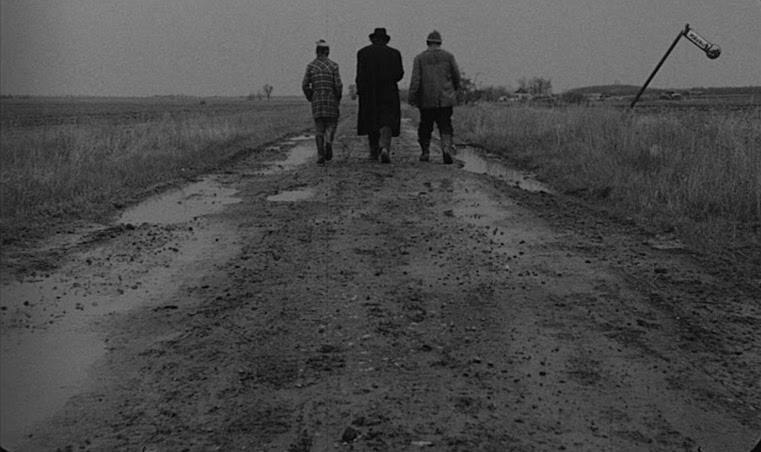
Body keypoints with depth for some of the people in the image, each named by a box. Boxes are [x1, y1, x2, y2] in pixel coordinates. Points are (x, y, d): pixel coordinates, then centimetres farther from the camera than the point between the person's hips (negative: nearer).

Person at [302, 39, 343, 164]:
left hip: (316, 99, 1)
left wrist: (310, 98, 13)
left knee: (319, 128, 7)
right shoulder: (333, 65, -1)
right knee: (331, 124, 12)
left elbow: (305, 85, -1)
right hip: (331, 98, -1)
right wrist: (338, 98, 8)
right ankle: (328, 142, -19)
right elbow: (338, 85, -7)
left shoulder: (311, 66, 3)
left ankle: (321, 155, -2)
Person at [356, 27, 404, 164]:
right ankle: (384, 147, -24)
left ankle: (374, 152, 20)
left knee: (371, 122, 14)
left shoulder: (363, 52, 1)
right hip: (389, 93, -1)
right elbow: (399, 74, 0)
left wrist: (360, 91, -3)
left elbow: (360, 74, -7)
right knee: (386, 122, -1)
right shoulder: (394, 53, 3)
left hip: (369, 93, 1)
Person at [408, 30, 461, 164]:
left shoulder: (420, 58, 0)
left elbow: (415, 79, -7)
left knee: (425, 126, 13)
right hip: (445, 98, 0)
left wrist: (412, 98, -7)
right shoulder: (448, 56, 3)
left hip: (426, 99, 0)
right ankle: (446, 149, -19)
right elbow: (456, 76, 5)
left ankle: (425, 153, 16)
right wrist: (454, 90, 23)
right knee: (445, 127, 2)